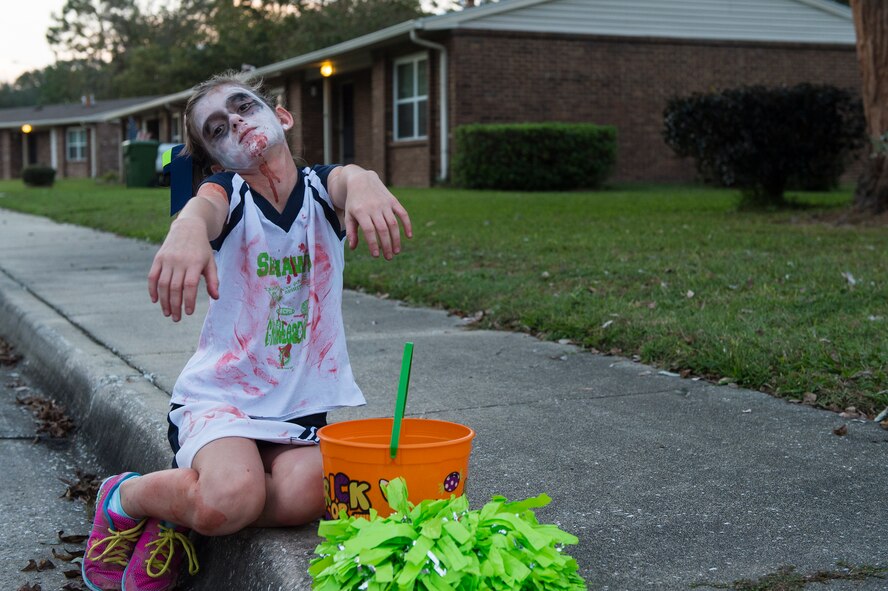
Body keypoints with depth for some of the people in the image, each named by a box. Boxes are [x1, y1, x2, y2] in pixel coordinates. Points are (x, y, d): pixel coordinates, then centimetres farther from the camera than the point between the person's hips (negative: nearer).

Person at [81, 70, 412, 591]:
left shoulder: (322, 187, 2)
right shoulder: (227, 192, -3)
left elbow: (351, 177, -23)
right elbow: (205, 205, -29)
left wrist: (365, 184, -50)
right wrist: (188, 230, -55)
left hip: (302, 405, 3)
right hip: (222, 392, -2)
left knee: (303, 494, -28)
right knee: (231, 497, -30)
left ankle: (182, 517, 0)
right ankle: (126, 496, 2)